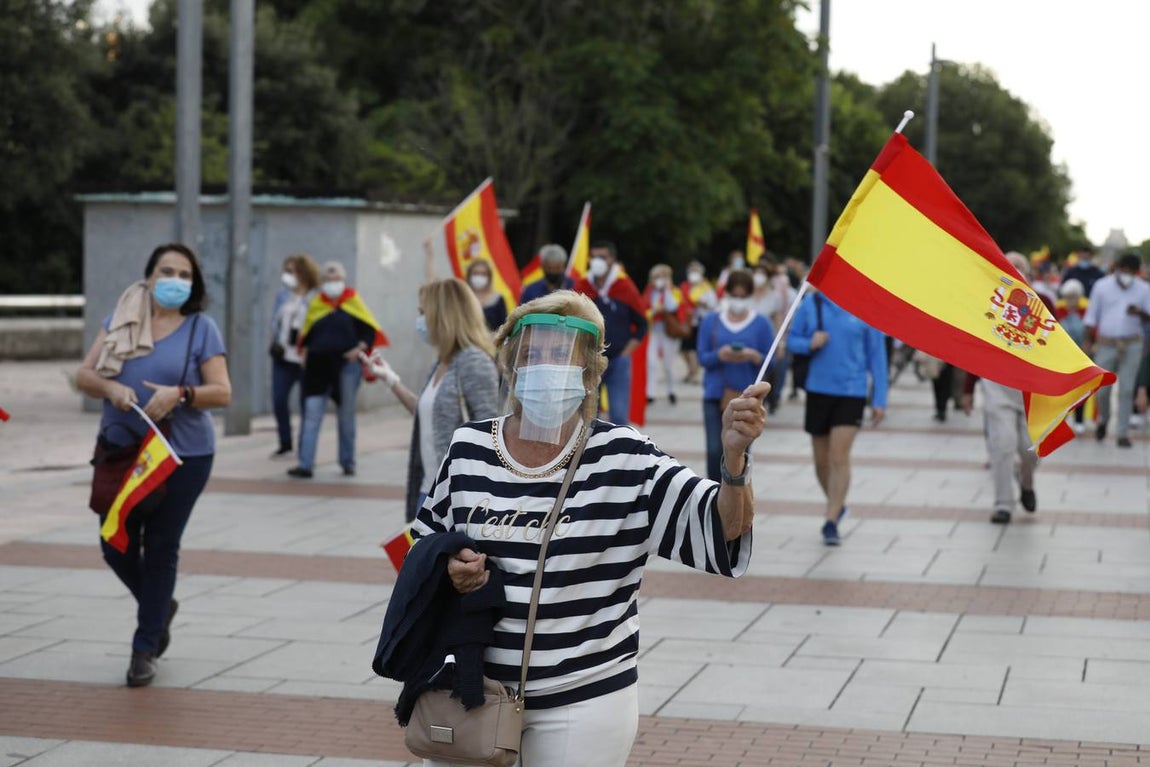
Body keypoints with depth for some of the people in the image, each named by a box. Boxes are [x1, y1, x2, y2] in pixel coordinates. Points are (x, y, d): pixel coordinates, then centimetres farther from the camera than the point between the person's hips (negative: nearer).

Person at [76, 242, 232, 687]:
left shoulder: (201, 328, -1)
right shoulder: (121, 319, 6)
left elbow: (222, 393, -7)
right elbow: (85, 375, 3)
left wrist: (179, 394, -24)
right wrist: (112, 388, -19)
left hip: (182, 455, -3)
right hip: (121, 451, 3)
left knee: (161, 550, 2)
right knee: (117, 547, 6)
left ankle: (145, 649, 15)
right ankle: (160, 607, 35)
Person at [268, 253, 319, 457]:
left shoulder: (316, 298, -10)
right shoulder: (283, 295, 10)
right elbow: (276, 320, 16)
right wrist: (276, 343, 4)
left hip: (305, 360, -6)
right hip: (283, 357, 6)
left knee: (306, 402, 2)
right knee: (278, 399, 3)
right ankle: (285, 442, 17)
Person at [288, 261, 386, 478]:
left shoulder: (354, 302, 2)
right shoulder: (316, 304, 9)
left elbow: (370, 330, 0)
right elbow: (306, 334, 17)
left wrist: (359, 349, -13)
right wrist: (305, 352, 3)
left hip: (346, 365, -2)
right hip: (318, 366, 2)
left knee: (346, 415, 8)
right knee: (311, 414, -6)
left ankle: (348, 462, 18)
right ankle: (305, 464, -8)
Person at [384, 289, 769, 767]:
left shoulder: (625, 460, -10)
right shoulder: (468, 451, 0)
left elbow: (717, 533, -15)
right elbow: (426, 544, 14)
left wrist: (733, 457, -33)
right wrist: (448, 569, -8)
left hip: (584, 703, -3)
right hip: (472, 691, 3)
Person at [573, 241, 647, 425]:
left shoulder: (626, 288, -1)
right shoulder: (580, 288, 1)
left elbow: (641, 325, 7)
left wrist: (625, 354, -2)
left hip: (618, 362, -2)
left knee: (619, 416, -5)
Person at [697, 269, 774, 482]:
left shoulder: (762, 324, 4)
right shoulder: (711, 321, 8)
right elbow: (702, 357, 4)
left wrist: (754, 357, -19)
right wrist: (719, 355, -17)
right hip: (715, 394, 1)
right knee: (715, 451, -6)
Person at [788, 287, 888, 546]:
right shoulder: (811, 304, 0)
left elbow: (877, 353, 1)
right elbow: (793, 339, 9)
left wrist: (879, 400, -1)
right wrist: (809, 343, -15)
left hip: (852, 391, -3)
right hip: (818, 389, 3)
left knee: (839, 458, -13)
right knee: (822, 461, 12)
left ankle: (831, 522, -9)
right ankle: (837, 506, 35)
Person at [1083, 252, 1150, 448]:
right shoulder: (1102, 286, 4)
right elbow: (1091, 315, 7)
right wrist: (1088, 341, 3)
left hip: (1132, 345, 0)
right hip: (1106, 344, 0)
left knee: (1126, 390, -4)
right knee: (1102, 389, 1)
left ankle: (1123, 433, 1)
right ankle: (1103, 420, 30)